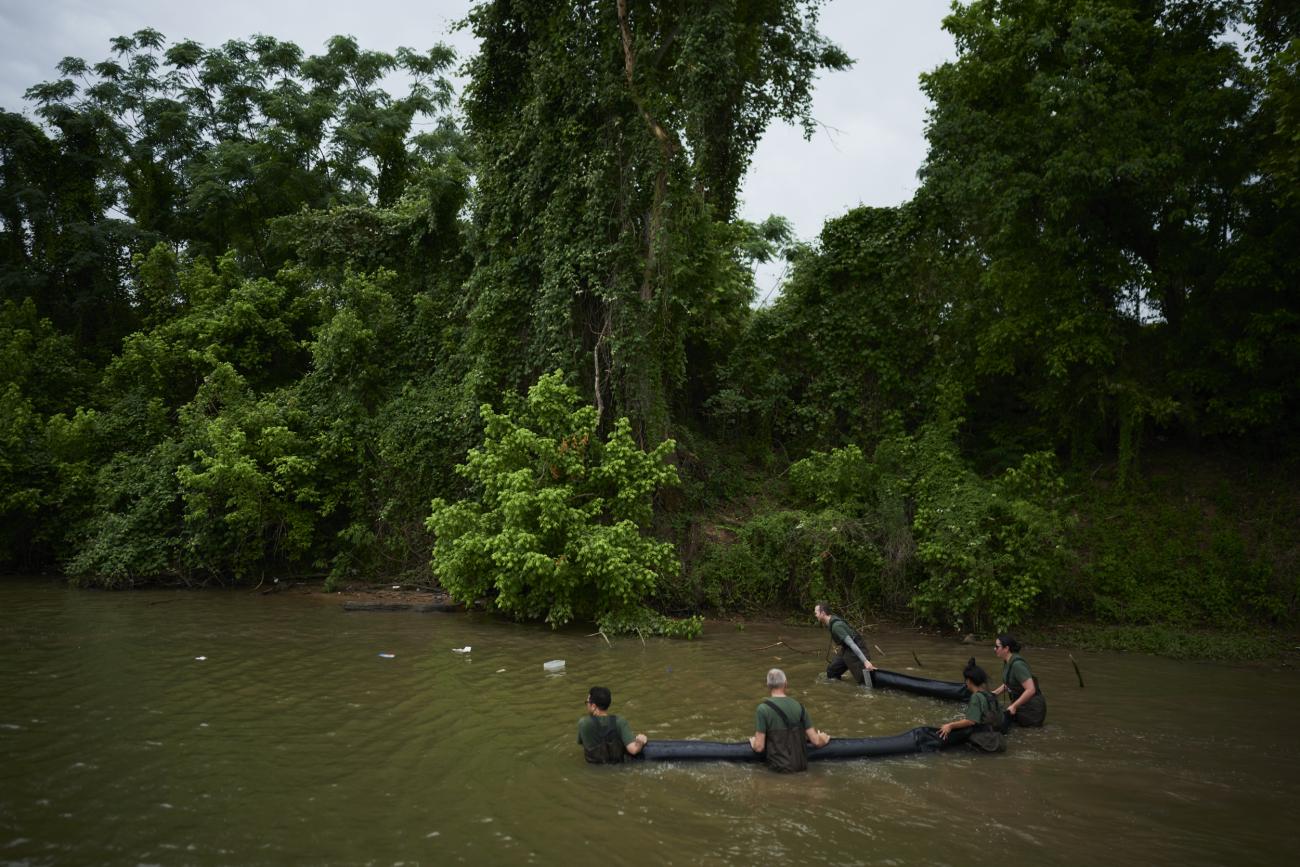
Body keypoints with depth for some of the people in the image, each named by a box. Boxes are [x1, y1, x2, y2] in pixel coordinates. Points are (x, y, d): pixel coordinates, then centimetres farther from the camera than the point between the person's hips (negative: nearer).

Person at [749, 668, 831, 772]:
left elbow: (759, 747, -14)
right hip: (801, 765, 4)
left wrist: (753, 743, 10)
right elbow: (816, 741, 1)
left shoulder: (763, 709, -13)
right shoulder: (799, 706, 0)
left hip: (779, 766, -3)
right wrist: (823, 739, 25)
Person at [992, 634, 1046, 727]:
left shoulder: (1017, 664, -22)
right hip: (1020, 705, 9)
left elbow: (1030, 690, -28)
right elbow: (1008, 684, 21)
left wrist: (1014, 706, -23)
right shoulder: (1007, 662, 5)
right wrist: (994, 693, 6)